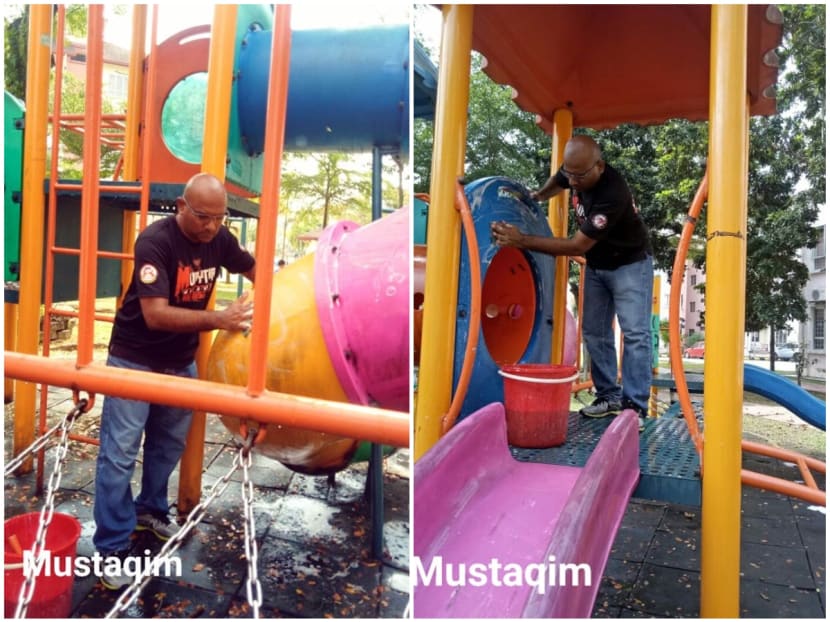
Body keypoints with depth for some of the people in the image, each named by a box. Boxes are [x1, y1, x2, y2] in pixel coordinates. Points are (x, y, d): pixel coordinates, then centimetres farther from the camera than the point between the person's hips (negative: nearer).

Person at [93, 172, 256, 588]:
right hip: (134, 358, -6)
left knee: (169, 443, 16)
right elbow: (155, 314, -34)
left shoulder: (219, 239, -9)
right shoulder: (155, 241, -27)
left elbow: (253, 268, 11)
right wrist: (219, 319, -41)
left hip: (180, 360, 6)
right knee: (120, 451, -2)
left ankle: (150, 511, 37)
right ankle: (112, 548, 9)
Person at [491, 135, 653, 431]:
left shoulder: (612, 194, -37)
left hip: (629, 264, -7)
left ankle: (635, 406, -5)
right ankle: (609, 396, 16)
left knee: (635, 334, -11)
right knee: (594, 332, 6)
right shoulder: (575, 171, -15)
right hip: (595, 265, 7)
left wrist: (522, 240, -38)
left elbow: (578, 245, -36)